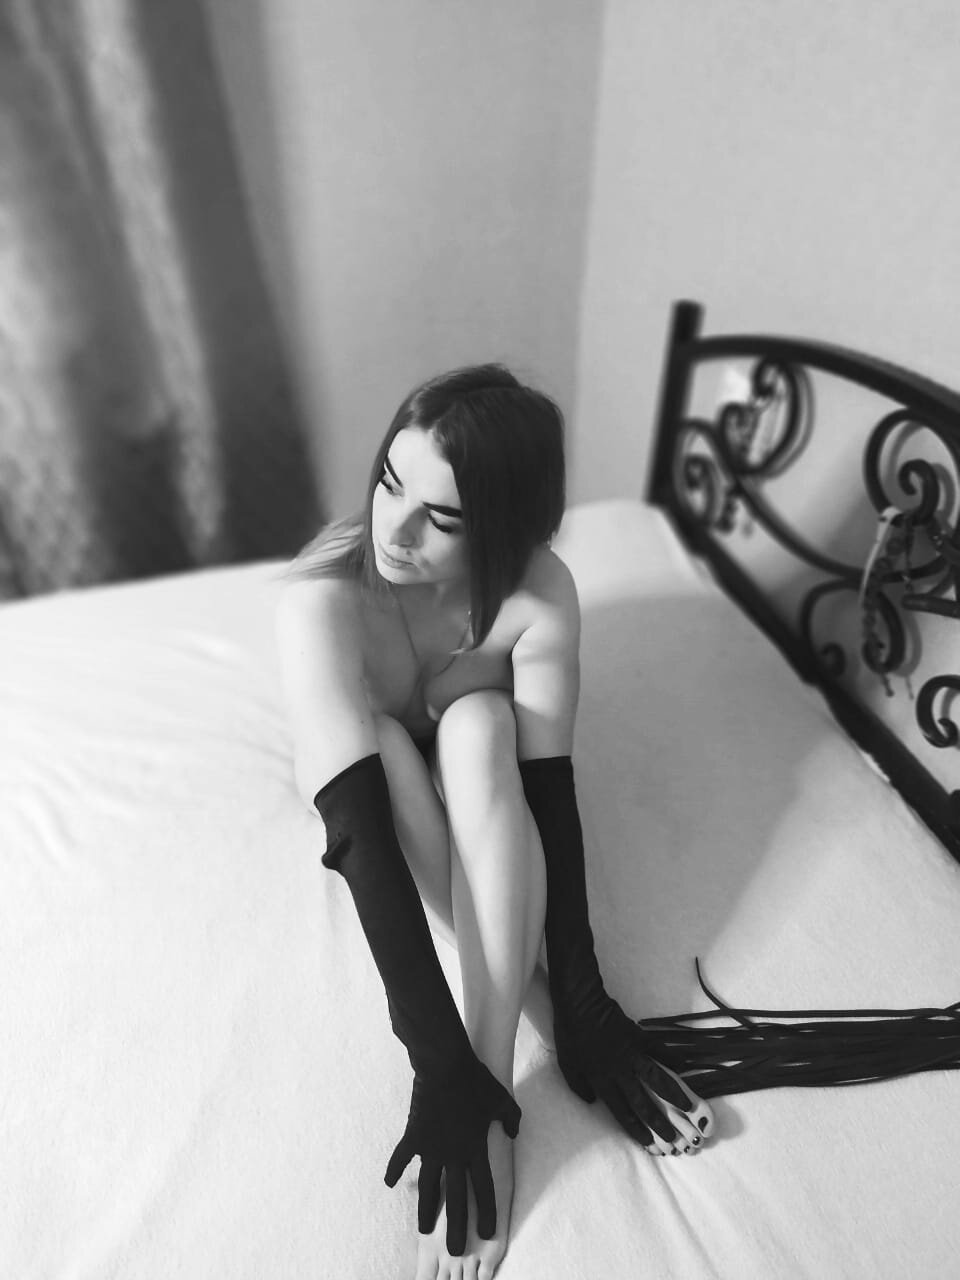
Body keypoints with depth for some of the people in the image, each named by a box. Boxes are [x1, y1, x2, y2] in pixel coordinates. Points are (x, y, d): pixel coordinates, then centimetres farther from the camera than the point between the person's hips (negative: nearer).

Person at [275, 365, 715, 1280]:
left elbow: (548, 793, -28)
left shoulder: (540, 594, -29)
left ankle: (495, 1071, -32)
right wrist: (437, 1058, -44)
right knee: (389, 747, -35)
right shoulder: (322, 595, -35)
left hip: (476, 770, 0)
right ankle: (474, 1071, -24)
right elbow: (359, 824, -41)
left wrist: (581, 1001, -30)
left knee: (476, 722, -35)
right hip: (370, 779, 0)